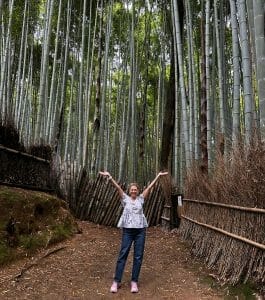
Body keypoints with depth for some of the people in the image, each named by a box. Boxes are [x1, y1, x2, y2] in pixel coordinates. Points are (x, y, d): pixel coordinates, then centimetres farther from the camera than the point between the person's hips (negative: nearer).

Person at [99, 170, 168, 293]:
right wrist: (110, 177, -20)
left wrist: (158, 176, 1)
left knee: (138, 256, 4)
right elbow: (118, 187, -9)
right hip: (128, 230, -2)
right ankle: (116, 281, 8)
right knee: (122, 255, 0)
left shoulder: (140, 199, 8)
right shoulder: (125, 198, 4)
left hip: (140, 230, 2)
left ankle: (134, 282, 13)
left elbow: (149, 187, 4)